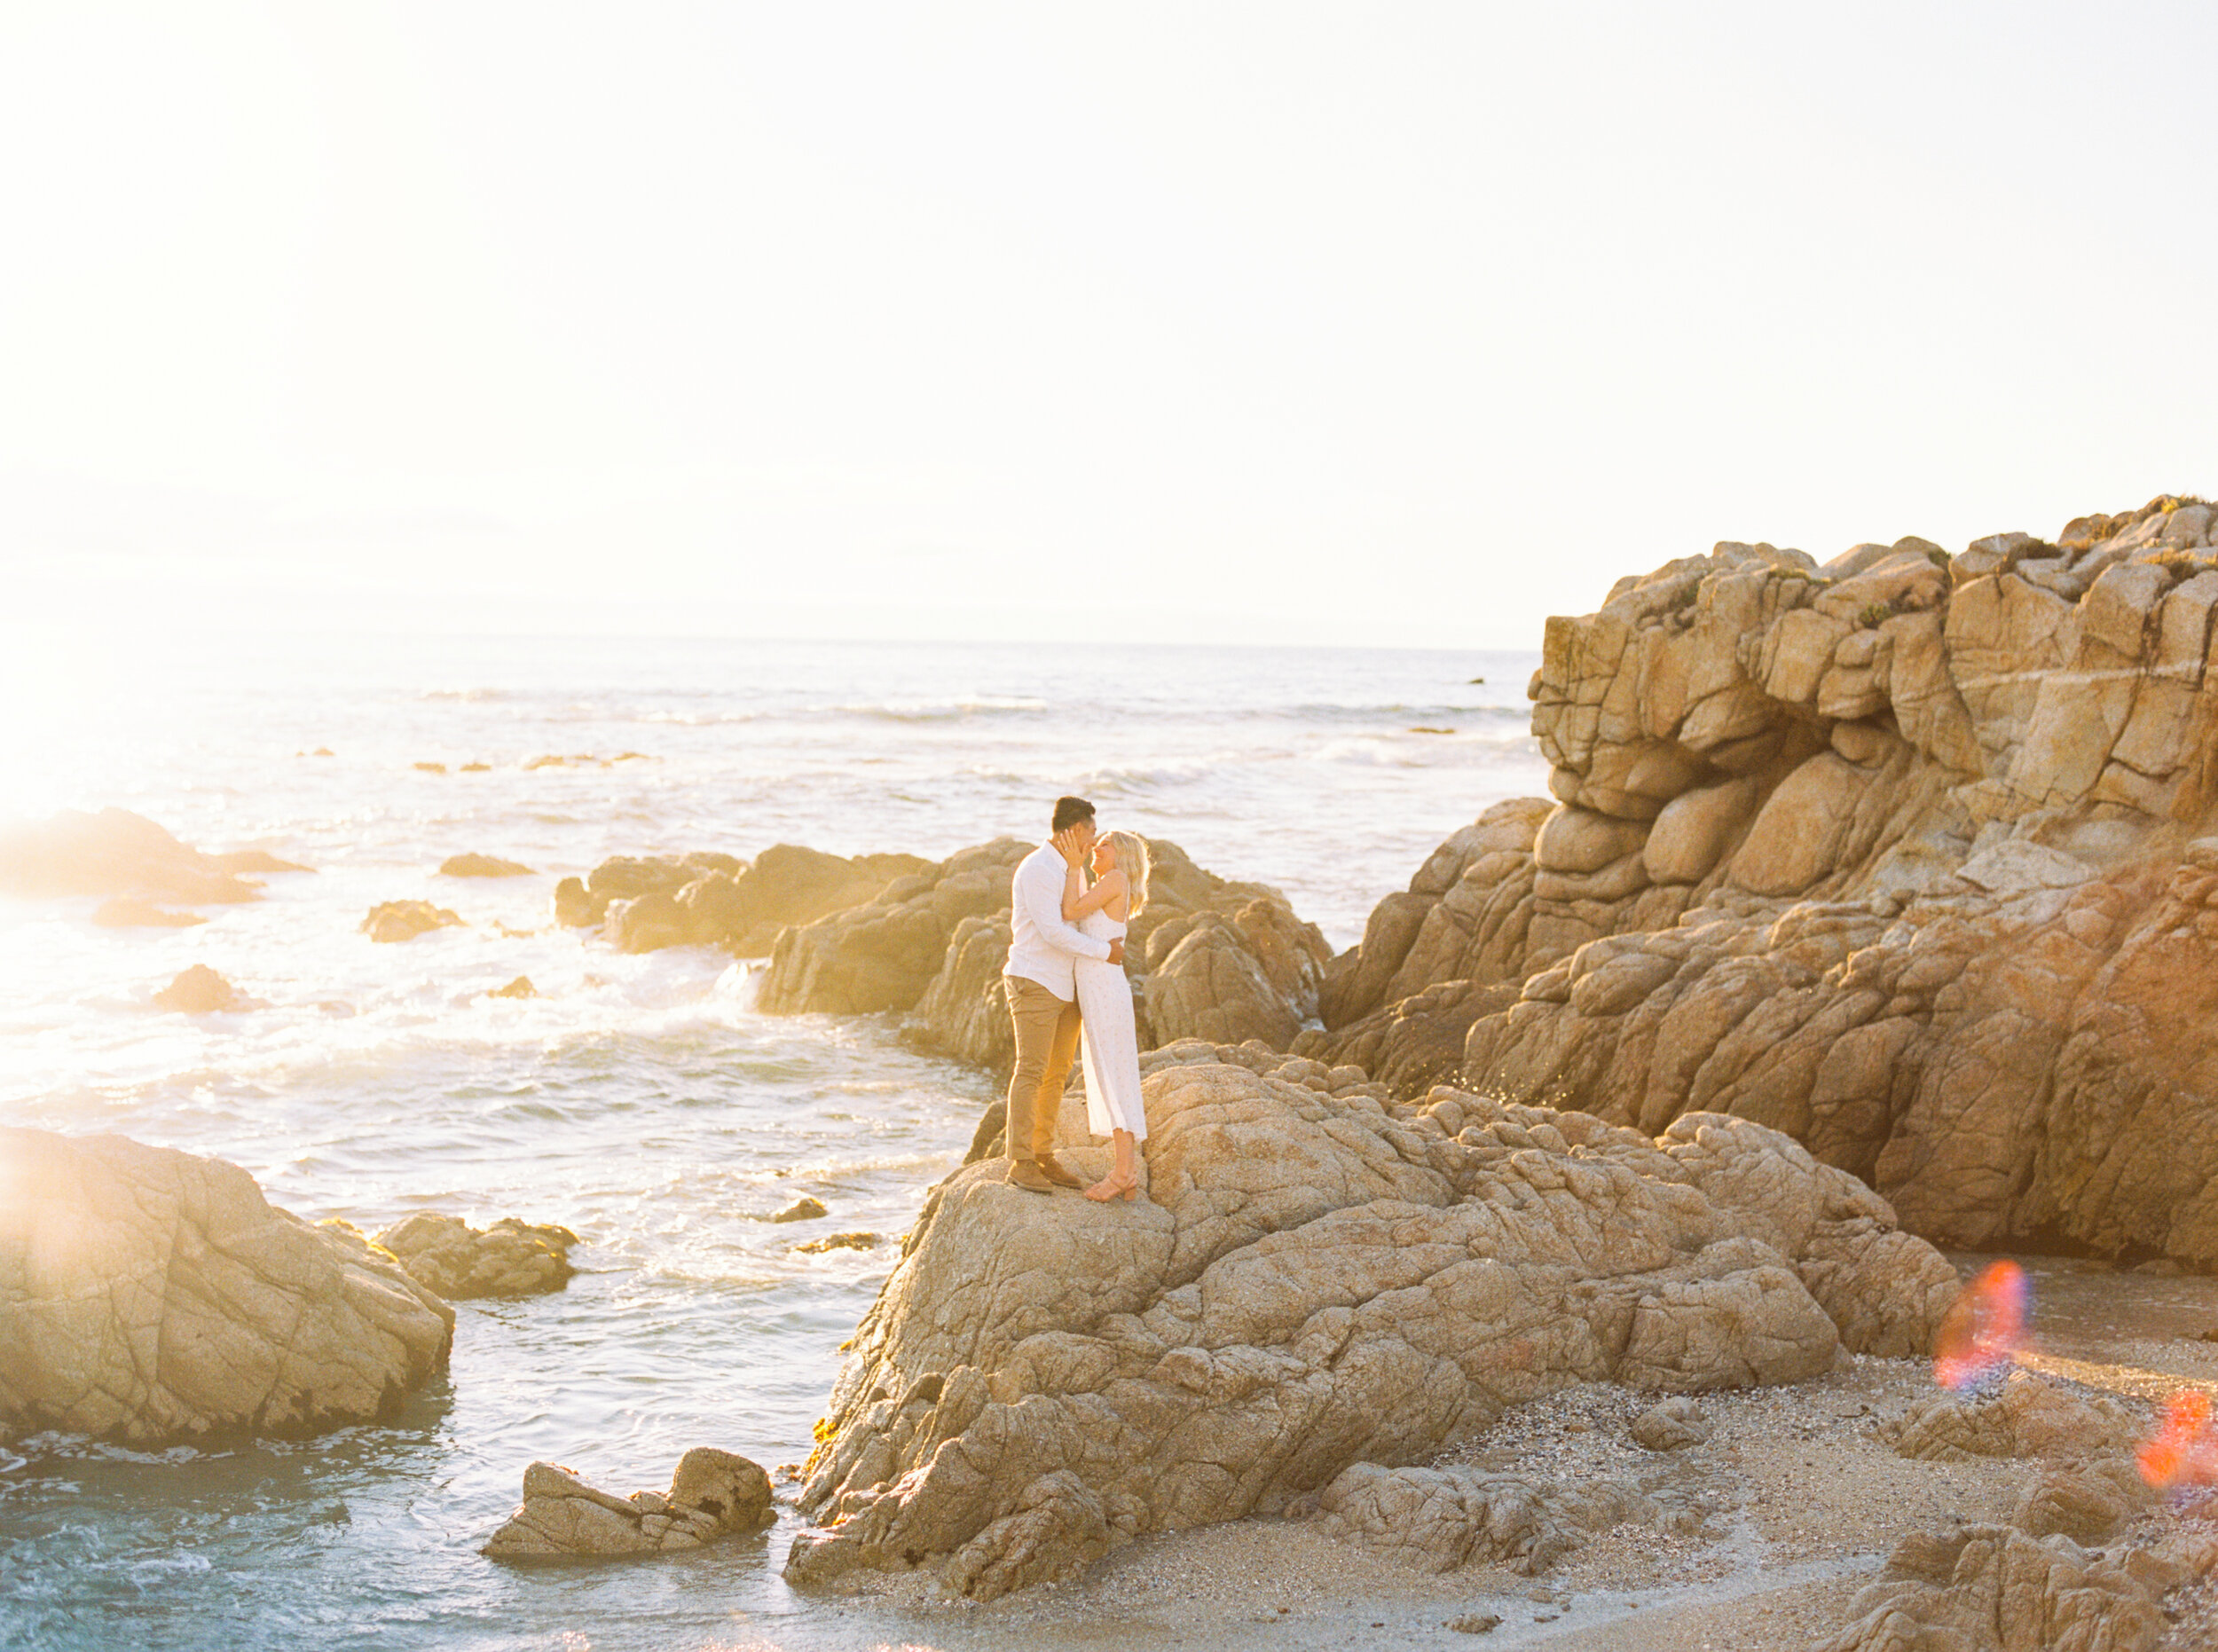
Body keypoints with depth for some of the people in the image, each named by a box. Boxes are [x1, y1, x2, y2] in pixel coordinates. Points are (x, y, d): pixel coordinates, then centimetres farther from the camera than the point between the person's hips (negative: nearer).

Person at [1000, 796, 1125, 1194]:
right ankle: (1020, 1164, -3)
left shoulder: (1068, 870, 14)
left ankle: (1043, 1158, 16)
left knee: (1057, 1072, 10)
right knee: (1031, 1071, -8)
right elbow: (1051, 930, -23)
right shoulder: (1037, 870, -18)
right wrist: (1104, 952, -16)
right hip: (1035, 983, -9)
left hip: (1066, 987, 9)